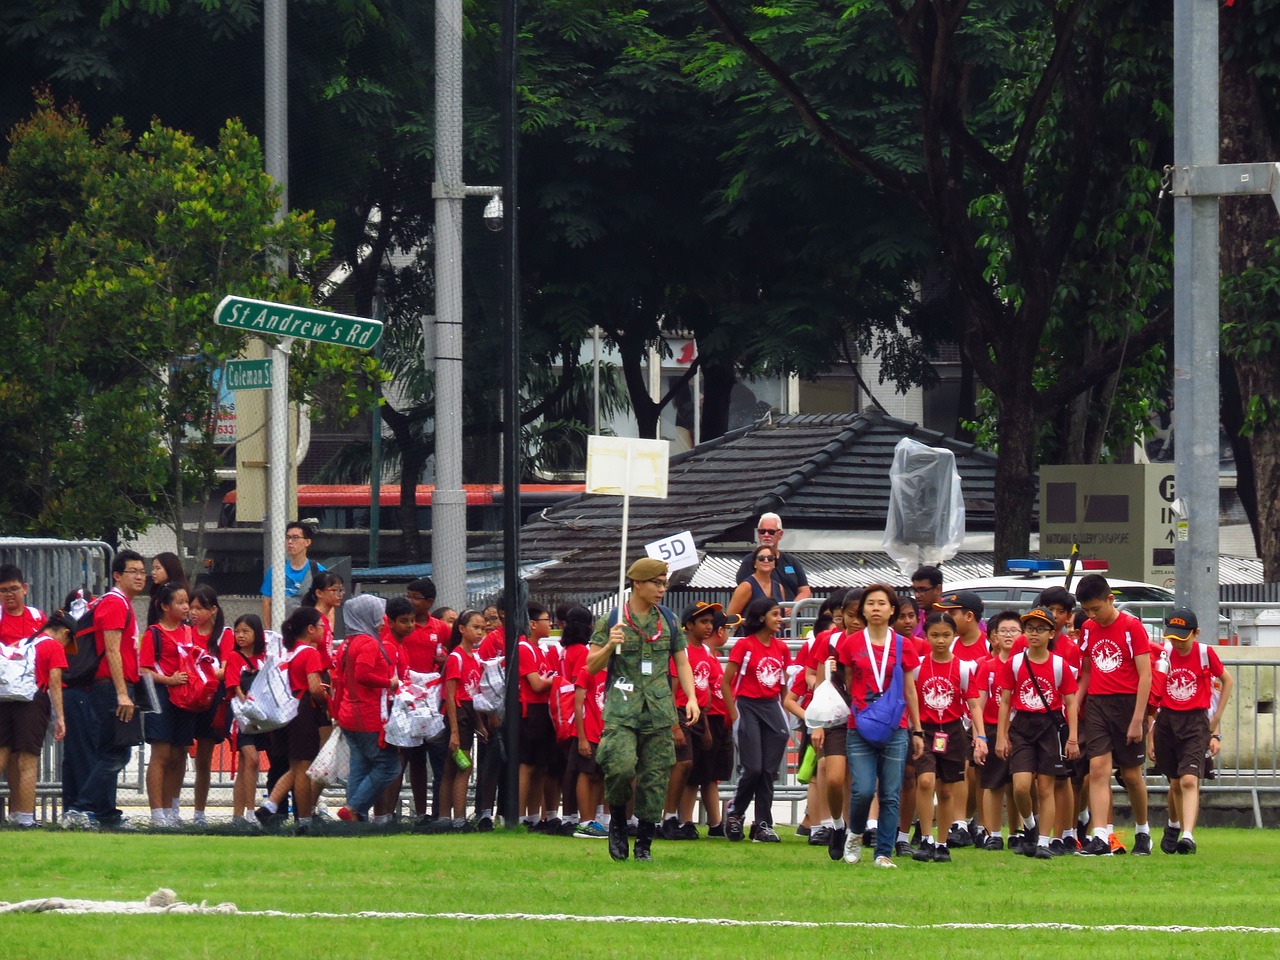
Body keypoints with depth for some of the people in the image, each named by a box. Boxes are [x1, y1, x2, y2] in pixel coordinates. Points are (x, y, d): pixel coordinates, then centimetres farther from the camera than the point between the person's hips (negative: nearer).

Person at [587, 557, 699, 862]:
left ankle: (644, 845, 10)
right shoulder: (611, 620, 3)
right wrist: (609, 646, -15)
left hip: (659, 711, 3)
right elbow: (592, 666, 4)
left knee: (654, 779, 1)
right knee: (621, 766, -22)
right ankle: (617, 821, 5)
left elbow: (681, 662, 18)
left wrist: (691, 698, 4)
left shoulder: (668, 620, 12)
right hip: (621, 709, -3)